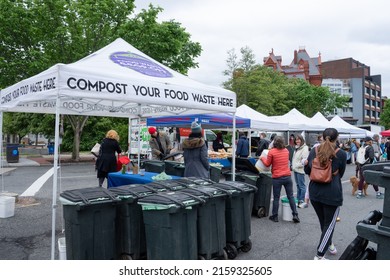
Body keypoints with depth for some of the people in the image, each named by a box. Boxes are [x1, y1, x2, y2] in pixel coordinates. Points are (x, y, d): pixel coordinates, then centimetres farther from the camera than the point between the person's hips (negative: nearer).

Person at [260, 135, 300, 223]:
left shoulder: (271, 152, -9)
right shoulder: (286, 150, 7)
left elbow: (267, 164, 0)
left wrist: (262, 158, 18)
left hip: (277, 178, -4)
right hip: (287, 176, 4)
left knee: (276, 198, 6)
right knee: (290, 196, 10)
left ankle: (275, 216, 15)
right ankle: (295, 215, 10)